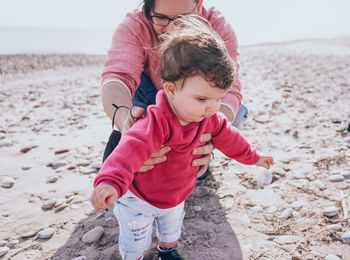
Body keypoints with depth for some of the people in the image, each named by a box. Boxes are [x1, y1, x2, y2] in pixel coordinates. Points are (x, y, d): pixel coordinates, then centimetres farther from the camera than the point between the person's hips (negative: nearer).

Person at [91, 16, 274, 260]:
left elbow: (226, 136, 2)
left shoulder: (209, 118, -15)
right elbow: (133, 148, -56)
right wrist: (112, 181, -73)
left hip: (176, 196, 7)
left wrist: (252, 157, 14)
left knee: (172, 231, 31)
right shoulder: (157, 121, -41)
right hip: (138, 197, -6)